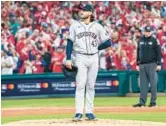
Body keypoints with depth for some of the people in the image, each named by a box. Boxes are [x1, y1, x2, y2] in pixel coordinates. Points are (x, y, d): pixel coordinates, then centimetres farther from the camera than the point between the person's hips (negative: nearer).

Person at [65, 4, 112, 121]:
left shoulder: (97, 27, 4)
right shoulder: (75, 26, 4)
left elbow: (108, 42, 4)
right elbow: (70, 43, 2)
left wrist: (96, 48, 3)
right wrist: (68, 59, -4)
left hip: (94, 58, 1)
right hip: (81, 58, -1)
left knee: (91, 86, 5)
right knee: (80, 85, -8)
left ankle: (89, 112, 10)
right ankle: (79, 113, -9)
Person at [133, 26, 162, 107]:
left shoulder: (154, 40, -1)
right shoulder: (141, 40, 12)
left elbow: (158, 52, -3)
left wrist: (159, 64, -9)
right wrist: (137, 64, 13)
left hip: (151, 64, -4)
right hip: (142, 65, 4)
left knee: (153, 83, -3)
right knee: (143, 84, 4)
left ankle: (153, 101, 2)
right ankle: (142, 102, 5)